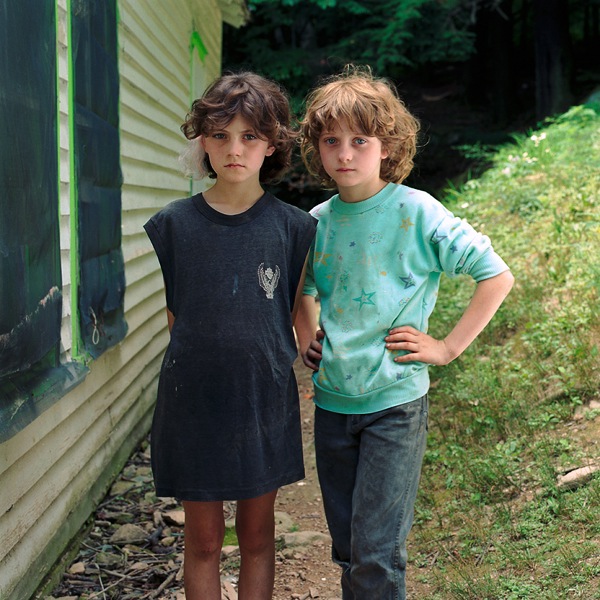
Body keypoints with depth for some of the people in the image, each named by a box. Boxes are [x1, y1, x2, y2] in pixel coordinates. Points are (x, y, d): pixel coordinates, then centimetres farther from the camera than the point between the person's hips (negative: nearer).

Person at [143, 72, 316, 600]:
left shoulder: (294, 228, -3)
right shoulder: (174, 225, -3)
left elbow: (294, 314, 7)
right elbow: (175, 315, 6)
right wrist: (211, 358, 3)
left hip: (264, 401, 0)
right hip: (194, 402, 0)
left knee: (257, 538, 13)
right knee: (203, 542, 10)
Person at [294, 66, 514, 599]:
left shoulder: (416, 212, -11)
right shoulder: (318, 221, 4)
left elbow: (497, 276, -9)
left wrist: (447, 348, -11)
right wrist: (306, 336, 8)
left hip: (394, 402, -5)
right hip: (331, 402, 5)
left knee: (376, 555, -5)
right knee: (348, 550, 15)